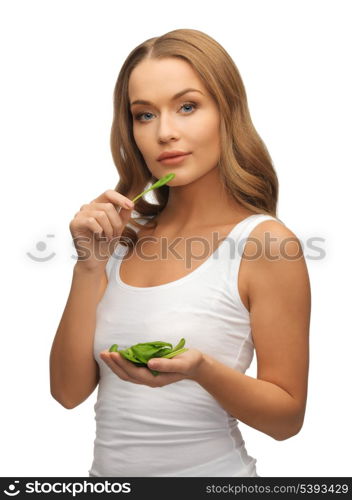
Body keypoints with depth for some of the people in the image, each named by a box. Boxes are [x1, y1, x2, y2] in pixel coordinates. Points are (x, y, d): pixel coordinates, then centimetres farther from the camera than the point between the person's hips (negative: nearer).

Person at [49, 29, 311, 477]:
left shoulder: (264, 241, -16)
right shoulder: (125, 235, -2)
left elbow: (287, 417, -11)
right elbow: (69, 391, -4)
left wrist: (200, 369, -28)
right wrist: (89, 265, -14)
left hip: (208, 468, -4)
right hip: (106, 469, 5)